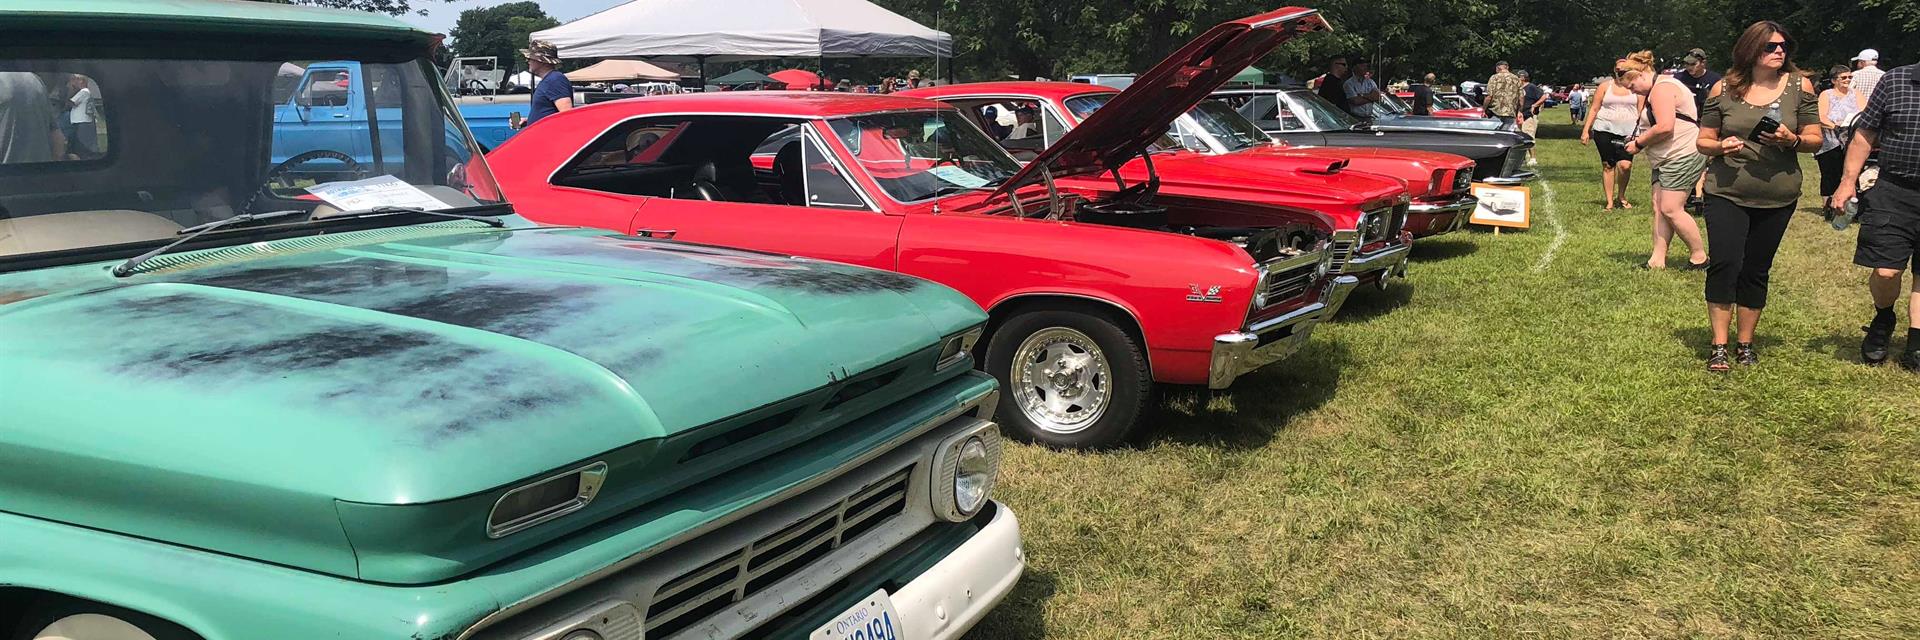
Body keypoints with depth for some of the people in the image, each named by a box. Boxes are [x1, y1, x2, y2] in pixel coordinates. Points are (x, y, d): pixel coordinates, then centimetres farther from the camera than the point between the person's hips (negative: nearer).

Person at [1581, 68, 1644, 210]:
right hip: (1605, 130, 1)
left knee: (1625, 165, -16)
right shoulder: (1605, 86, 8)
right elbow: (1594, 109, 9)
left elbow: (1641, 112, 9)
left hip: (1628, 133, -1)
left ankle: (1621, 196, 8)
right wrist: (1586, 130, 3)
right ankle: (1610, 202, 10)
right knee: (1608, 165, 2)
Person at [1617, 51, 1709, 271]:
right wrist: (1639, 138, 9)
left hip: (1683, 156, -11)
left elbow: (1665, 127, -24)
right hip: (1667, 159, 11)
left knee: (1671, 209, -11)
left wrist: (1639, 143, -12)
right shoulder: (1655, 90, 19)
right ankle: (1658, 259, 5)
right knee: (1659, 207, 5)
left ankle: (1700, 257, 0)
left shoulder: (1662, 88, -15)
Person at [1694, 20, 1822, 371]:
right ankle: (1718, 346, -3)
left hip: (1777, 197, 2)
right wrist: (1720, 147, -17)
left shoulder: (1799, 86, 2)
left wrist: (1792, 140, -17)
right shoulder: (1724, 89, 0)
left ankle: (1745, 343, 21)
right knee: (1724, 264, -12)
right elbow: (1703, 141, 5)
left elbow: (1815, 140, 4)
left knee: (1756, 271, 9)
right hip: (1727, 193, -1)